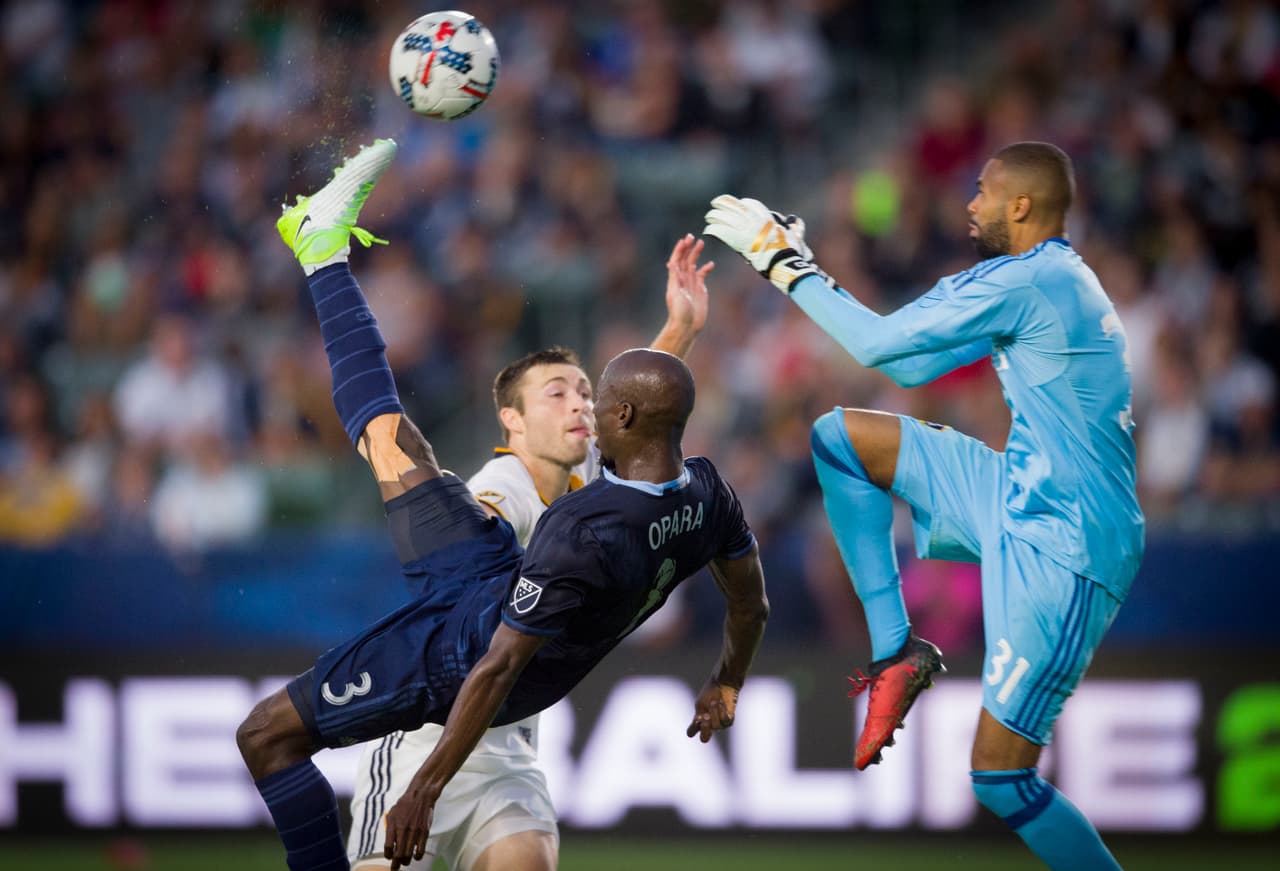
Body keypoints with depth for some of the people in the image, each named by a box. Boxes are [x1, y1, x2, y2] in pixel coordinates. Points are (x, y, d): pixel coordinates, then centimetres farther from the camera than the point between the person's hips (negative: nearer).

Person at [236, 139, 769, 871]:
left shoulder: (587, 533, -40)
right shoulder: (710, 495, -16)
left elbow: (498, 669, -36)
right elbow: (753, 607, 2)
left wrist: (426, 790, -30)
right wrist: (726, 686, 23)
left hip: (463, 647, -8)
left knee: (266, 736, -1)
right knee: (388, 434, 15)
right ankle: (325, 248, 30)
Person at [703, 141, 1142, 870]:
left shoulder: (1030, 282, -19)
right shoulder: (1048, 282, 13)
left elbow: (878, 345, -15)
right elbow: (913, 366, 18)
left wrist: (785, 265, -4)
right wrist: (802, 268, 16)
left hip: (1060, 551, -10)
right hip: (1020, 502, 10)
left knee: (1001, 775, -8)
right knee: (843, 435, 8)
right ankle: (897, 650, 8)